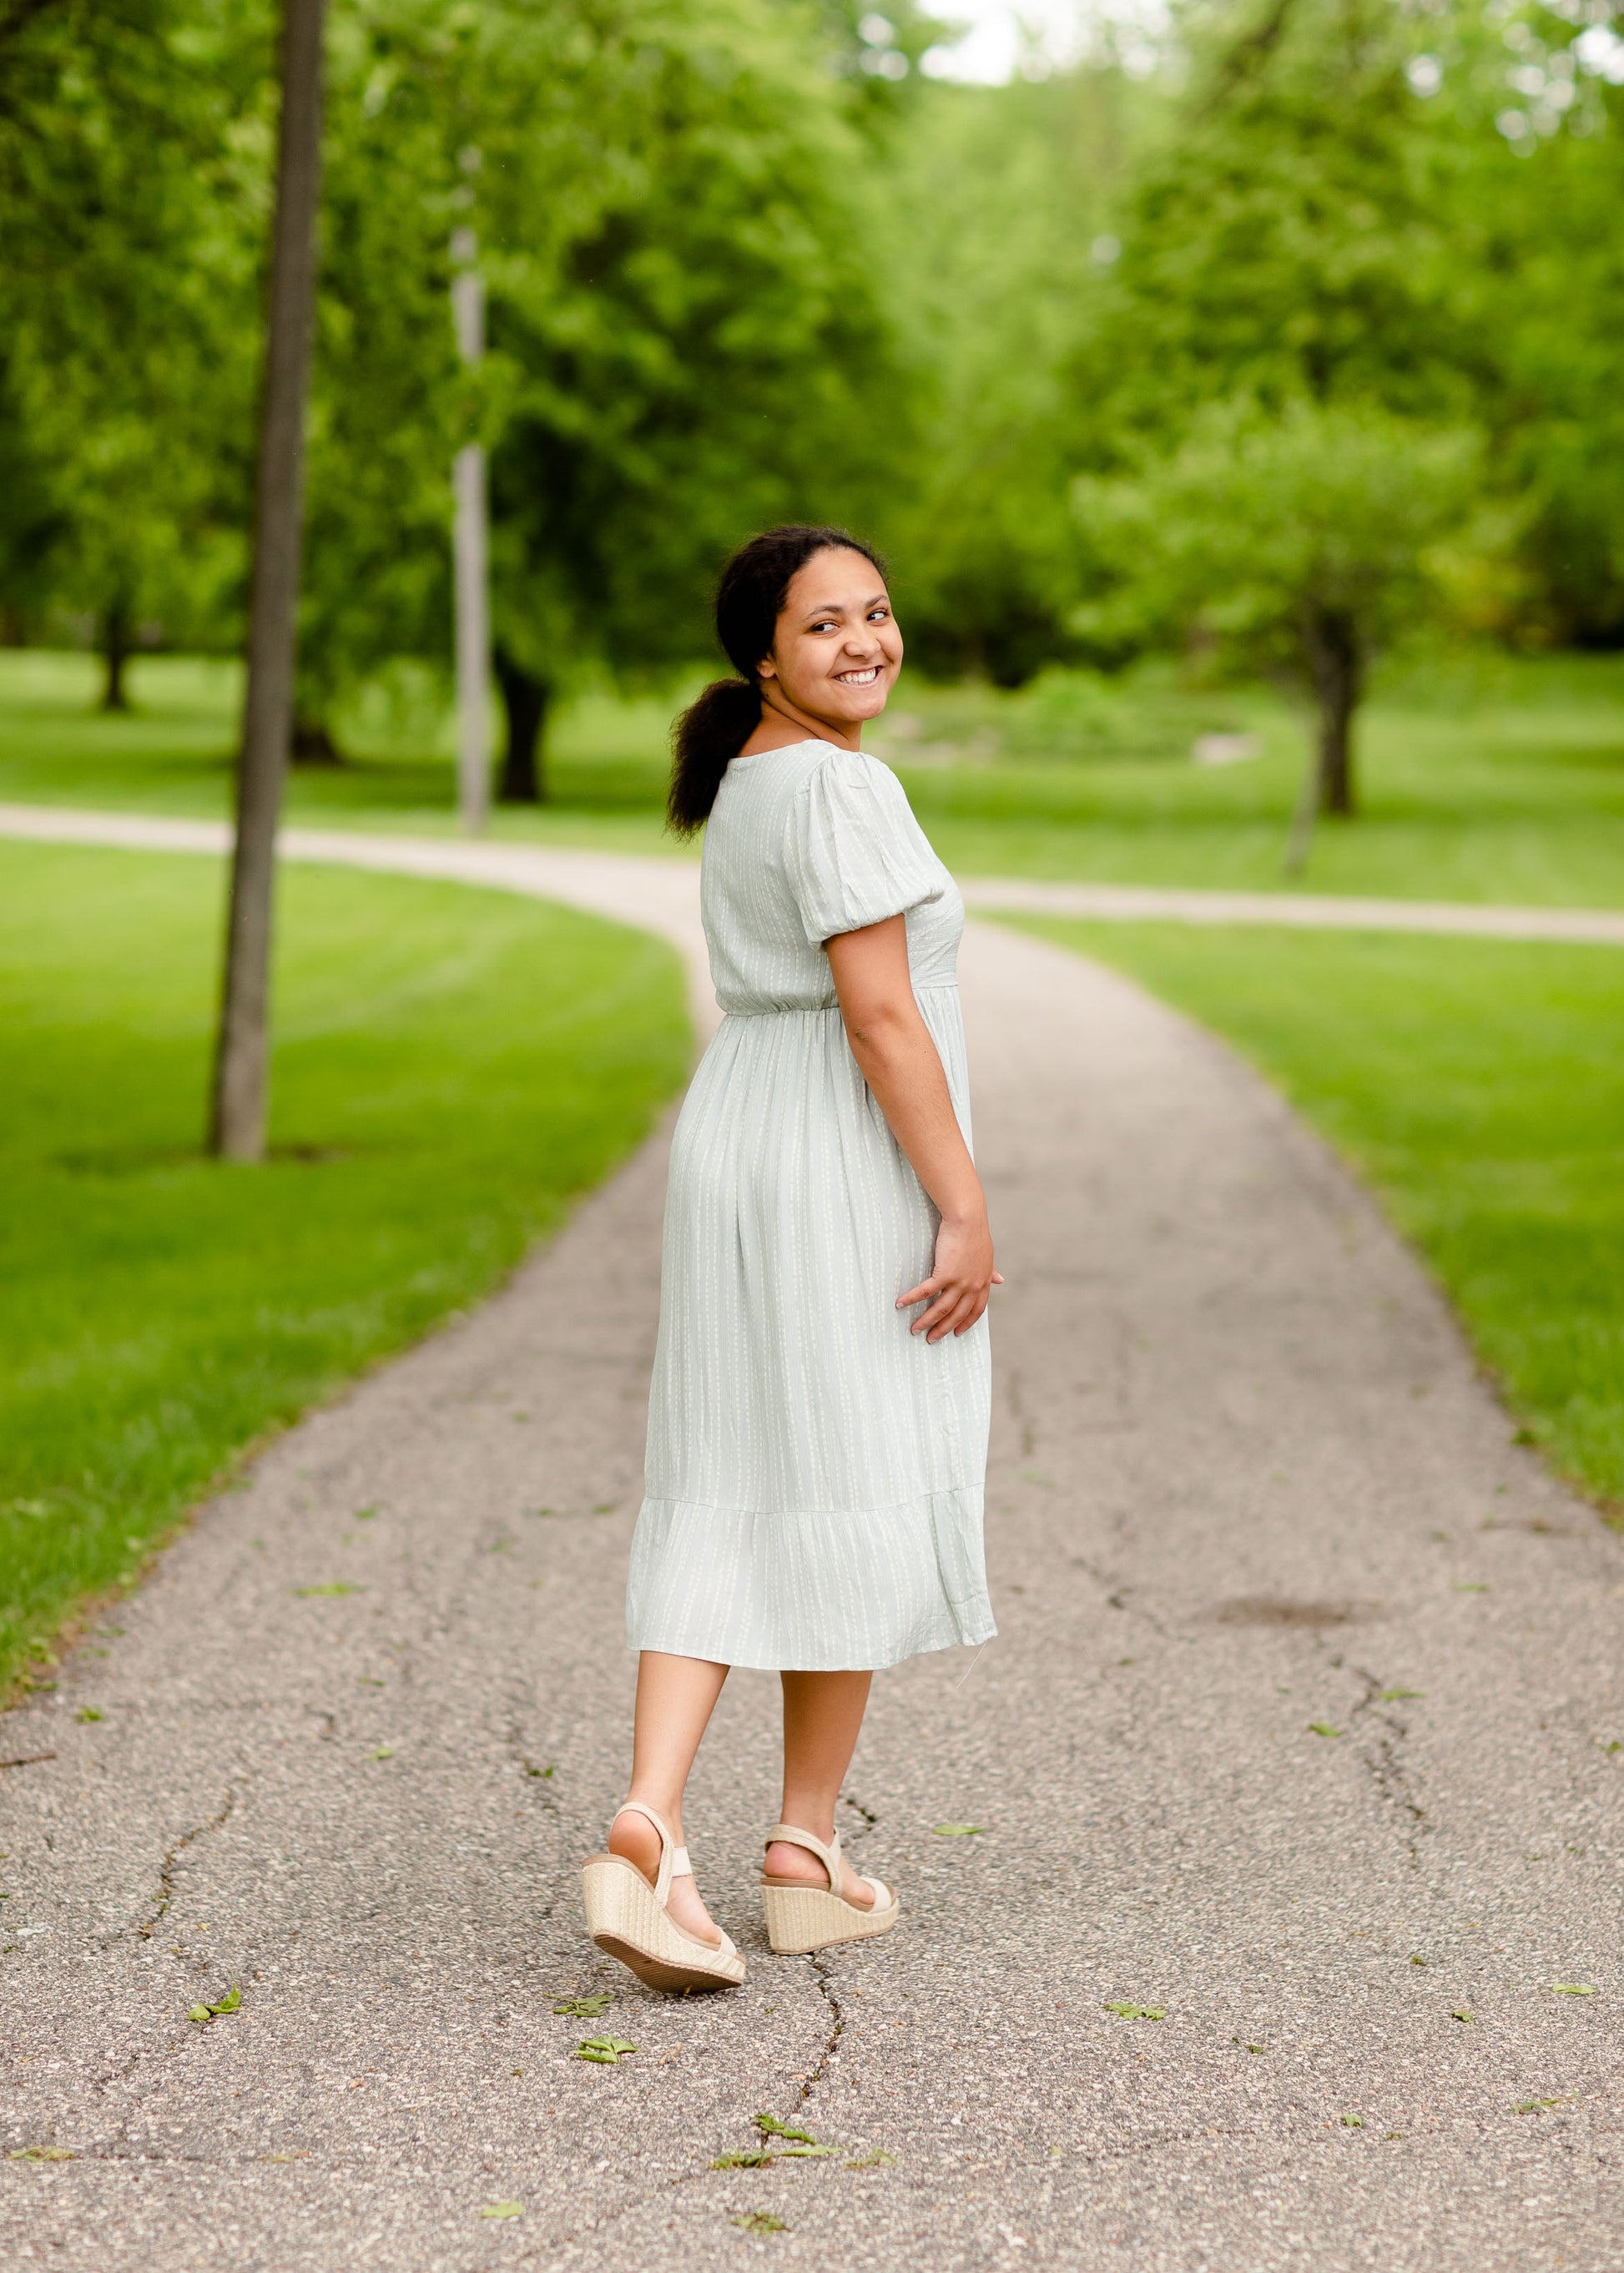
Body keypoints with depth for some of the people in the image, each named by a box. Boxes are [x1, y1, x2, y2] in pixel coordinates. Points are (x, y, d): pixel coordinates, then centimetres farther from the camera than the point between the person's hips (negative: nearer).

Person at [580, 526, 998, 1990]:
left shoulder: (743, 784, 16)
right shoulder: (842, 786, -14)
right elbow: (880, 1011, -20)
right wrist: (966, 1208, -18)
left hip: (733, 1145, 8)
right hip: (855, 1164, -8)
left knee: (720, 1501, 3)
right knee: (856, 1496, 4)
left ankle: (649, 1828, -11)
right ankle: (806, 1849, 13)